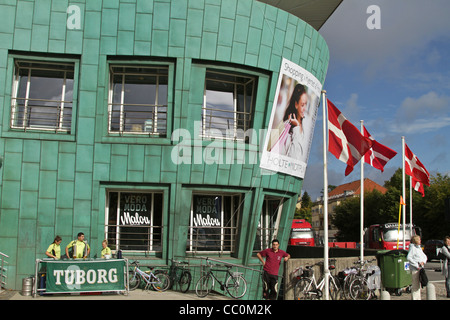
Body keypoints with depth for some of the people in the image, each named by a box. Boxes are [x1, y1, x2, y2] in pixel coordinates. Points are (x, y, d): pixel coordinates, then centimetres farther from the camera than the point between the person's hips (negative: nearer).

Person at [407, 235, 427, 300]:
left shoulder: (419, 248, 16)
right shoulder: (412, 248, -10)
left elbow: (424, 256, 19)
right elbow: (408, 258, -21)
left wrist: (423, 261, -3)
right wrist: (416, 265, -19)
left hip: (420, 268, 9)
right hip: (415, 269, -9)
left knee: (418, 284, 14)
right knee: (415, 284, -8)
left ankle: (418, 298, 21)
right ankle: (414, 298, -3)